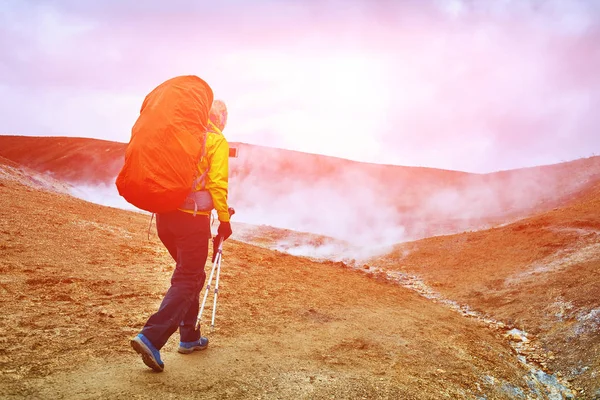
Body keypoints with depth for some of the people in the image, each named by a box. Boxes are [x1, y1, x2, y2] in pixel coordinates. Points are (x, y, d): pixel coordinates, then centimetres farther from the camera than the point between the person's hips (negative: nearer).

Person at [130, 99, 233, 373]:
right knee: (186, 281, 0)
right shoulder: (217, 140, -3)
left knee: (191, 274, 20)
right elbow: (217, 184, -11)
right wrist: (224, 220, -5)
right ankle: (151, 337, -14)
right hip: (193, 217, -6)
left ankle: (189, 337, 26)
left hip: (164, 214, 7)